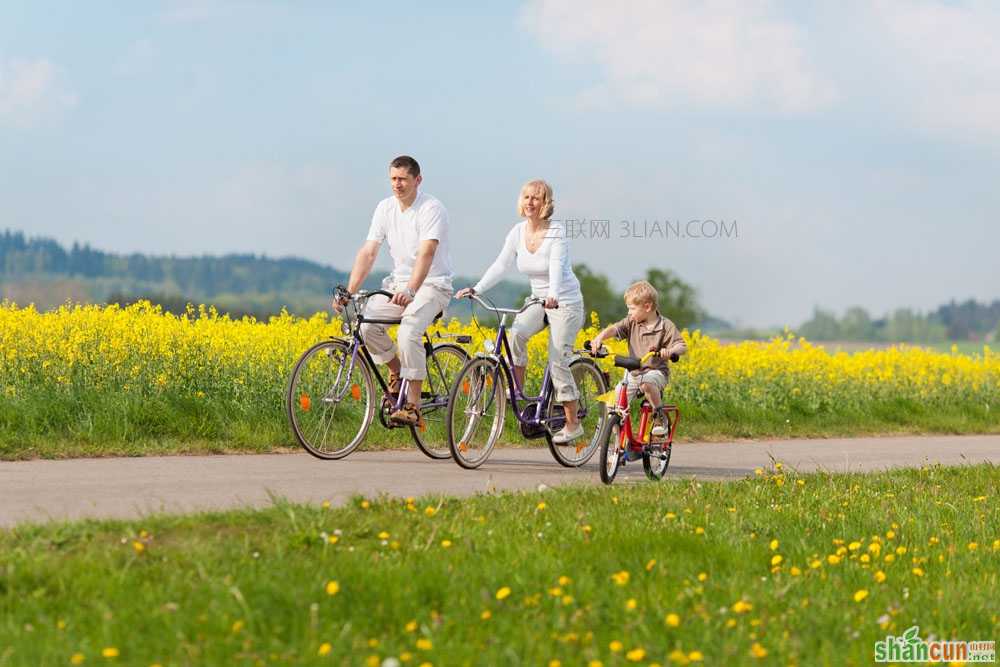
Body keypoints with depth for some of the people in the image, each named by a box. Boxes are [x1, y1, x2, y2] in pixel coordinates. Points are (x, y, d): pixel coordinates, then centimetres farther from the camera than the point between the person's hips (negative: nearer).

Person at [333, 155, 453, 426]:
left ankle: (412, 406, -24)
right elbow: (368, 252, -3)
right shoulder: (385, 208, 2)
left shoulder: (432, 209, -16)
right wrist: (349, 292, -14)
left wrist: (410, 291, -45)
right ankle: (397, 371, 8)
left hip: (432, 285, -6)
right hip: (399, 282, 6)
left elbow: (427, 252, -30)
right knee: (366, 323, -19)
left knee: (408, 332, -31)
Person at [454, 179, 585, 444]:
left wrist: (553, 296, -50)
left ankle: (573, 423, 3)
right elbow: (501, 265, -7)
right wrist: (476, 289, -20)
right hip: (538, 301, 5)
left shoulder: (556, 233, -18)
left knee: (558, 361, -9)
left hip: (565, 302, -5)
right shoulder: (518, 232, -2)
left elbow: (556, 268, -31)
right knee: (516, 333, -26)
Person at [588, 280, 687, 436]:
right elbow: (614, 329, -12)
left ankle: (660, 417, -18)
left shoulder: (666, 326, -7)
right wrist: (599, 338, -32)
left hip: (656, 371, -5)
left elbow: (682, 346, -12)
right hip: (634, 372, 5)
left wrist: (670, 351, -35)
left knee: (647, 382, -39)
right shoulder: (631, 322, 3)